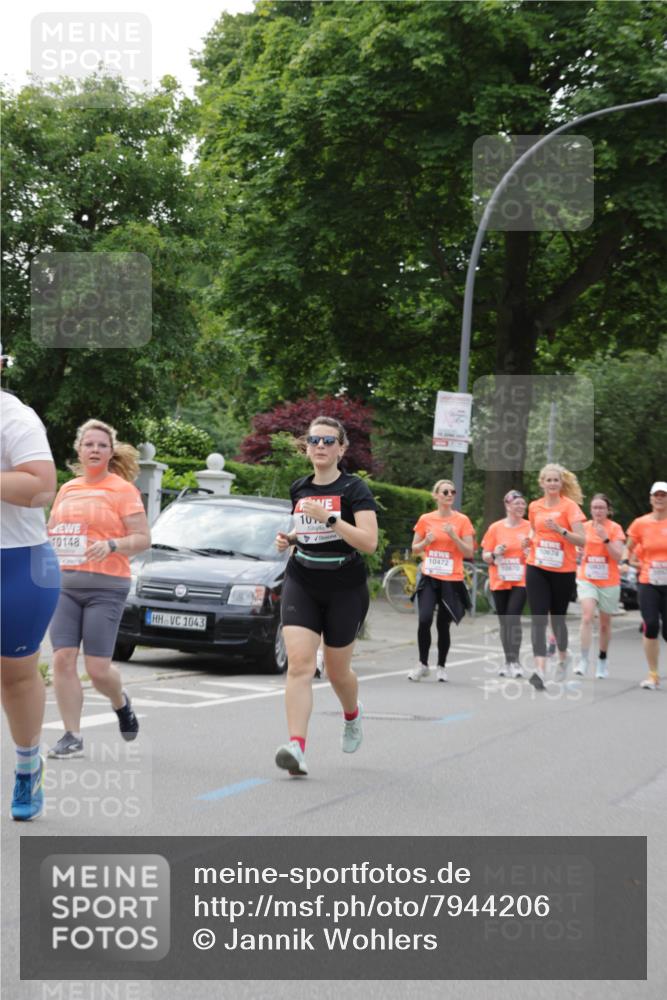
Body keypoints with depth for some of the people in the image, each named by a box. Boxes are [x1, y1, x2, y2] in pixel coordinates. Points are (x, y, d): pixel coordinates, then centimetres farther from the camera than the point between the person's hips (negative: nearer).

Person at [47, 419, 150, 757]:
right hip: (64, 585, 5)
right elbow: (51, 529, 28)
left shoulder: (122, 489, 0)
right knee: (63, 659, -7)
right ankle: (72, 737, 1)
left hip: (105, 587, -5)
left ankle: (121, 702, 28)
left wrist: (112, 545, -21)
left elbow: (143, 538, -5)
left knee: (97, 669, -6)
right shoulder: (68, 489, 16)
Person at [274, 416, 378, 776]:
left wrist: (329, 518, -27)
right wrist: (289, 538, 5)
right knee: (299, 662, -15)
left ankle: (352, 715, 44)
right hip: (301, 584, 3)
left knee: (337, 670, 10)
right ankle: (296, 746, -23)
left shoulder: (354, 489, -8)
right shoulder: (298, 489, 8)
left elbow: (369, 541, -19)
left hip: (345, 589, -3)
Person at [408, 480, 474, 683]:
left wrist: (453, 536, -15)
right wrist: (426, 541, -8)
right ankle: (423, 664, 0)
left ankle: (441, 666, 21)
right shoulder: (425, 519, 5)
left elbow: (469, 553, -2)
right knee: (424, 620, -15)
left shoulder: (462, 521, 0)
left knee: (443, 625, 3)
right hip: (429, 578, 1)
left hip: (452, 580, -1)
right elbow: (415, 548, 13)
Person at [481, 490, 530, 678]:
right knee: (504, 621, 8)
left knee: (513, 618, -15)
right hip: (499, 581, 2)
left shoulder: (530, 527, 0)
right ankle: (507, 660, 19)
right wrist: (495, 554, -15)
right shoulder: (495, 528, 2)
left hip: (520, 581, -2)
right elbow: (485, 556, 6)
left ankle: (515, 661, -11)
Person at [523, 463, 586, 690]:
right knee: (538, 618, -11)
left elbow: (581, 539, -12)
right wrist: (529, 541, 5)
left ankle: (563, 657, 38)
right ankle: (539, 669, -17)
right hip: (537, 569, 2)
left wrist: (560, 530, -26)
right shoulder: (535, 507, 7)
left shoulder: (570, 506, -6)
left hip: (563, 570, -2)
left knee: (557, 617, 10)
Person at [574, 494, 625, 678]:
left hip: (609, 582, -1)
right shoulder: (585, 527, 3)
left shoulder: (615, 528, -4)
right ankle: (583, 659, -20)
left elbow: (618, 556, -13)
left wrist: (605, 538, -22)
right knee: (587, 616, -20)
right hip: (587, 580, 1)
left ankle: (602, 661, 26)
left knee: (605, 623, 10)